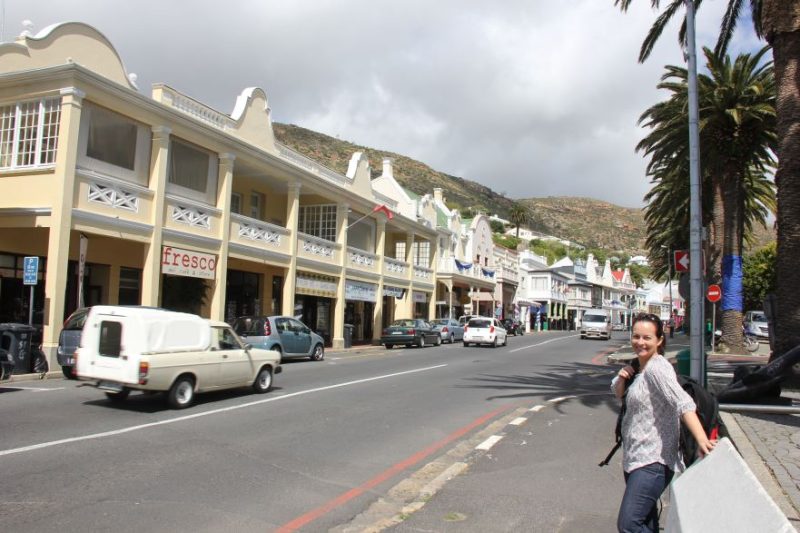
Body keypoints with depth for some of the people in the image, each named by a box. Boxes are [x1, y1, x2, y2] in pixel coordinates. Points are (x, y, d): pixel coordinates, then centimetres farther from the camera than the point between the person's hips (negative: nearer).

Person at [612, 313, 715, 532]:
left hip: (652, 461, -9)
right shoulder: (638, 366, 11)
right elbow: (618, 393, 19)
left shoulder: (657, 368, -16)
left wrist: (702, 440, -42)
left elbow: (683, 403, -29)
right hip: (634, 458, 9)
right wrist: (622, 378, -4)